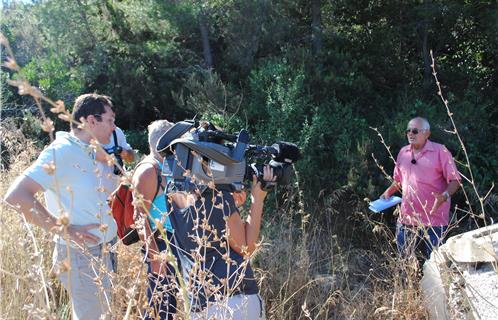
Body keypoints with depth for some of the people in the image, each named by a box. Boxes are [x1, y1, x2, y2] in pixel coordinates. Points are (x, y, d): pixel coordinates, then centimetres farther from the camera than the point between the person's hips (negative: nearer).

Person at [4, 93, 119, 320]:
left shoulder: (89, 152, 8)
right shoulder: (62, 150, -18)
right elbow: (17, 195, -26)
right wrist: (65, 230, -23)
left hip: (99, 251, 9)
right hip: (80, 255, -9)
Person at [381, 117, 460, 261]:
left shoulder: (440, 151, -6)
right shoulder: (403, 152, 10)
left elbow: (455, 180, -7)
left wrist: (445, 196, -25)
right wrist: (388, 192, 8)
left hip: (433, 220, -5)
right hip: (406, 218, 5)